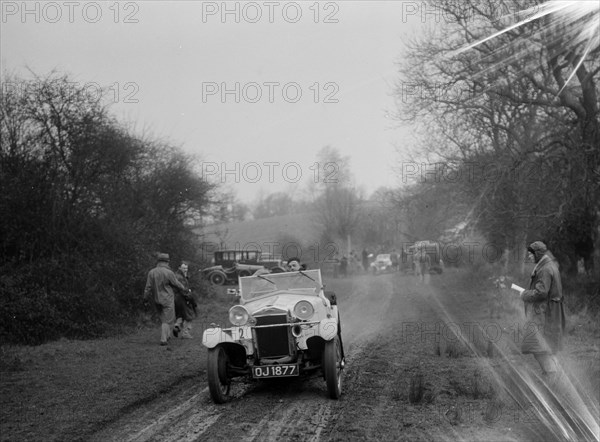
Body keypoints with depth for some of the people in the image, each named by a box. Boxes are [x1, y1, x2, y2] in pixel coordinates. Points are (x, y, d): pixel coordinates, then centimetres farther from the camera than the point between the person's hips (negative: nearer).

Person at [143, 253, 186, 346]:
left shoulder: (151, 272, -5)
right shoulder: (169, 273, -17)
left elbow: (148, 287, -4)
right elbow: (177, 284, -5)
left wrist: (145, 299, 4)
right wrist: (184, 289, 14)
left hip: (157, 300, 5)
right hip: (167, 300, -5)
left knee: (163, 318, 21)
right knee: (167, 320, 1)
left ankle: (167, 335, 27)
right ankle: (163, 339, -3)